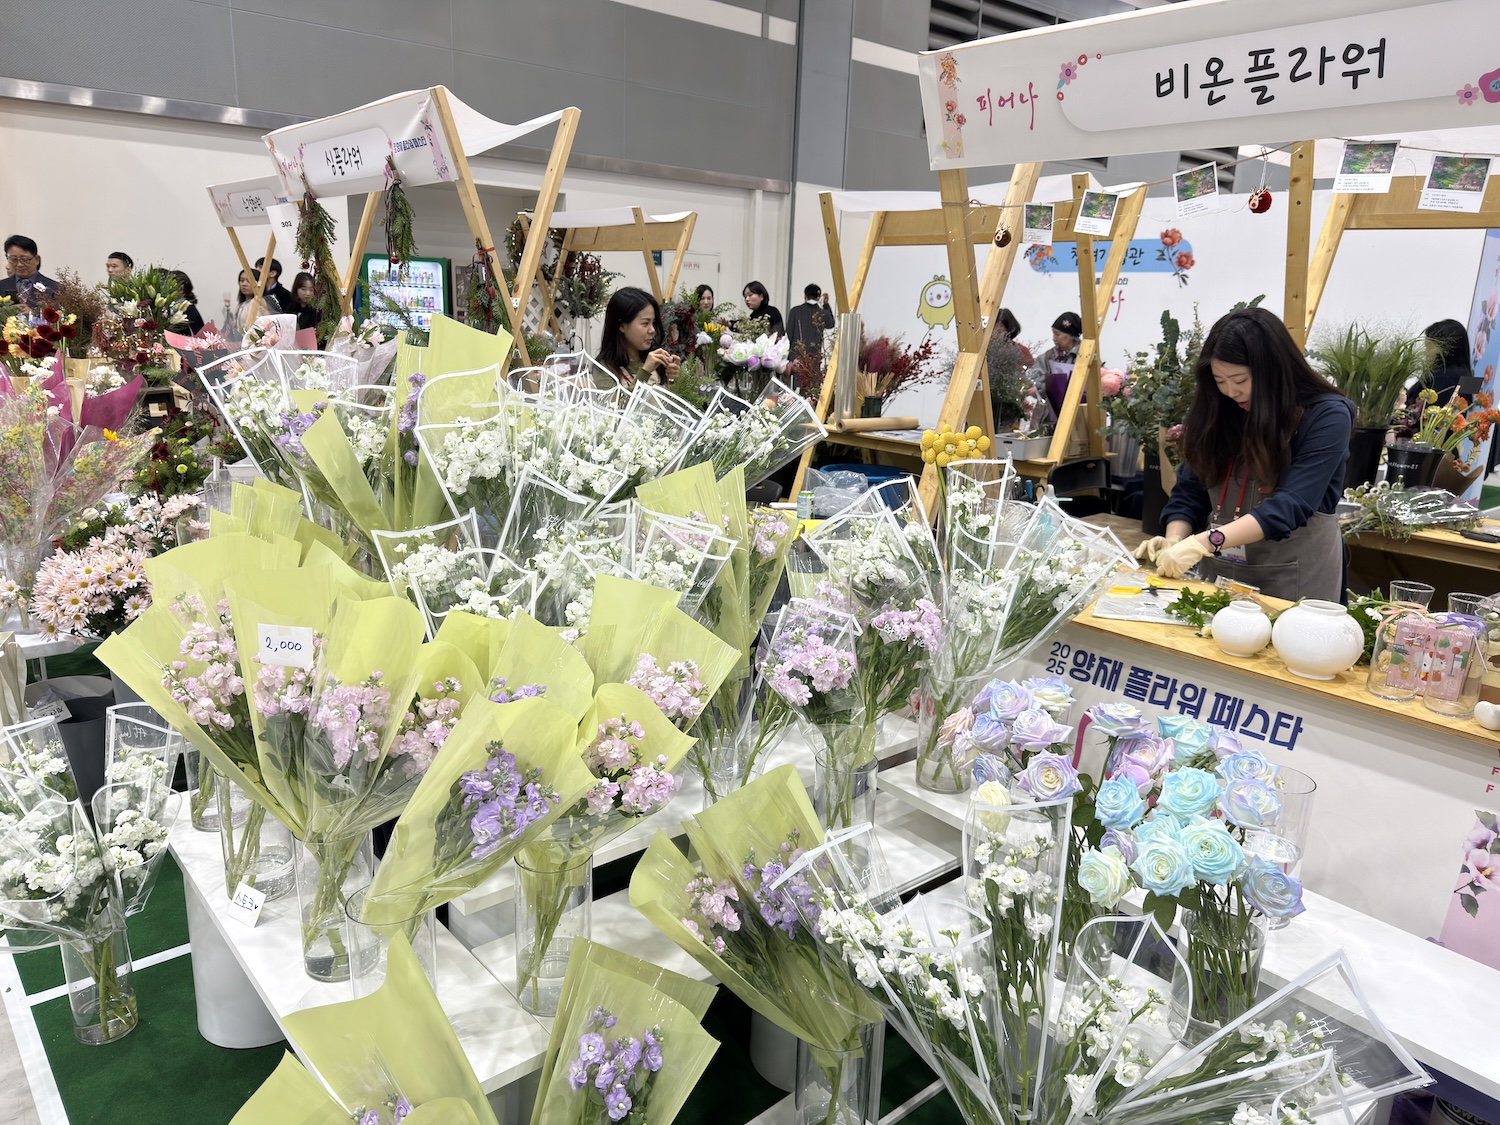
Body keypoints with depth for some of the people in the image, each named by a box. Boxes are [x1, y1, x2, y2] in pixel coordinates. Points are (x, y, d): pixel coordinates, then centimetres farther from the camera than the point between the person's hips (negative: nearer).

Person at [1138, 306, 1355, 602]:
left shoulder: (1327, 417, -13)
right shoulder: (1215, 412, 0)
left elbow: (1289, 505, -23)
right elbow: (1190, 491, 2)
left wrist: (1206, 542, -32)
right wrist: (1174, 540, -17)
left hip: (1295, 578, -4)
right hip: (1218, 572, 4)